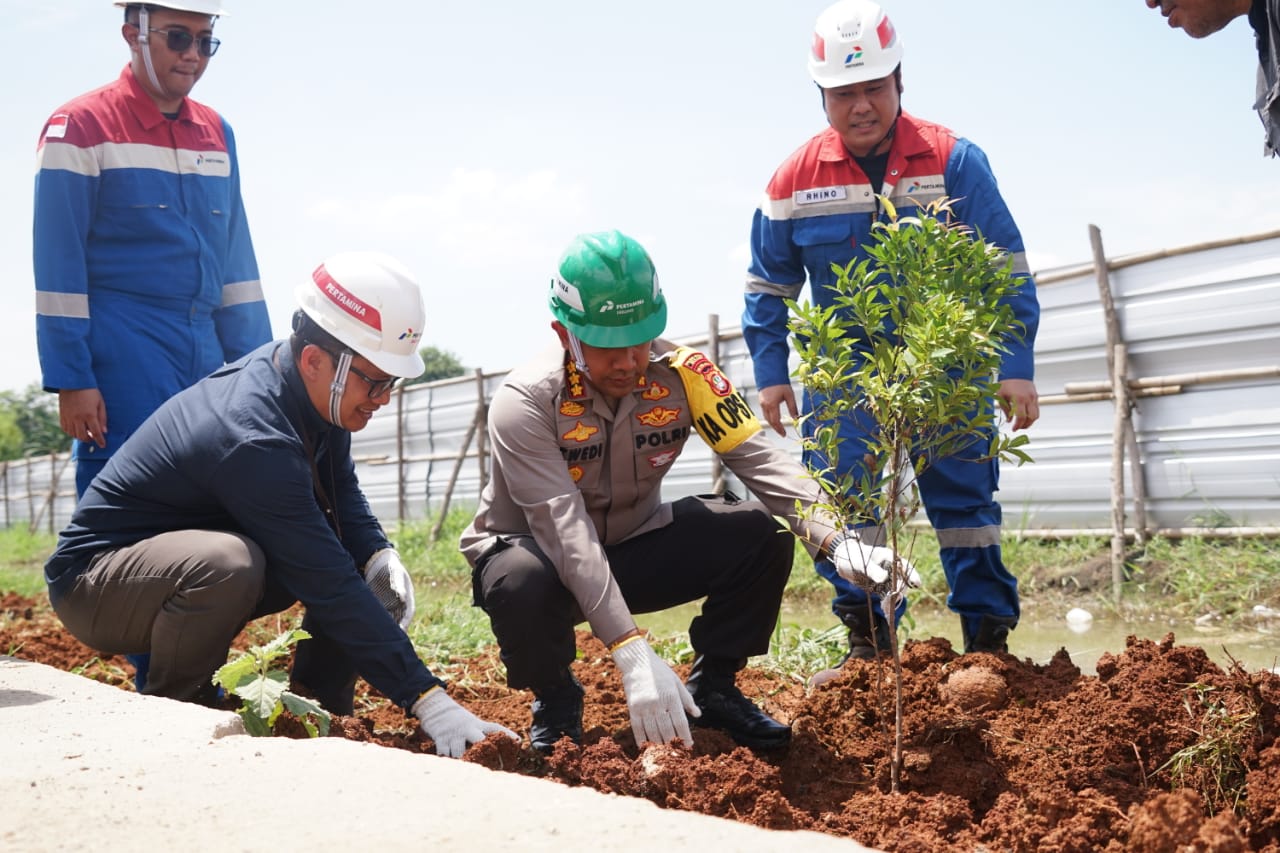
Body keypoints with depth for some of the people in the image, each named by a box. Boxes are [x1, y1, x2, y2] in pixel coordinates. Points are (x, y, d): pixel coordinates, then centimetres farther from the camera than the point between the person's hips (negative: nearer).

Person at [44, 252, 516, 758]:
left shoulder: (318, 392, -9)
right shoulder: (254, 437, -34)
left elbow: (339, 491, 8)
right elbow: (328, 585, -36)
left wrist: (379, 554, -14)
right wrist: (426, 699, -35)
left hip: (191, 565, 8)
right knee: (227, 561, -39)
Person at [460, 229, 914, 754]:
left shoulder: (680, 372, -15)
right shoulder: (525, 401, -28)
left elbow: (759, 458, -21)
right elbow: (566, 533, -36)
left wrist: (839, 543, -39)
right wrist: (633, 654, -45)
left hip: (633, 546, 4)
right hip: (532, 550, -3)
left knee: (760, 538, -20)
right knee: (523, 584, -39)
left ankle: (711, 689, 3)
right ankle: (555, 701, -6)